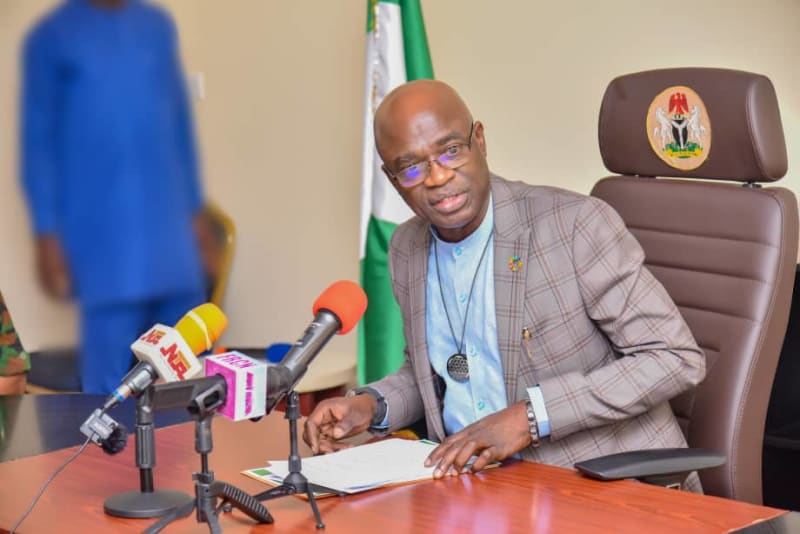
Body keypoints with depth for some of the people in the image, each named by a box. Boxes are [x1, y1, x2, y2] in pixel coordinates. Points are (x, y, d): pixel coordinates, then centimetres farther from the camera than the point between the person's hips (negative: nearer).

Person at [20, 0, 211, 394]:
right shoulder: (51, 38, -2)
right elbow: (38, 139, -3)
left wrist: (195, 206, 12)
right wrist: (46, 232, -8)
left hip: (168, 220, 4)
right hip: (101, 229, -4)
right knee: (110, 365, -1)